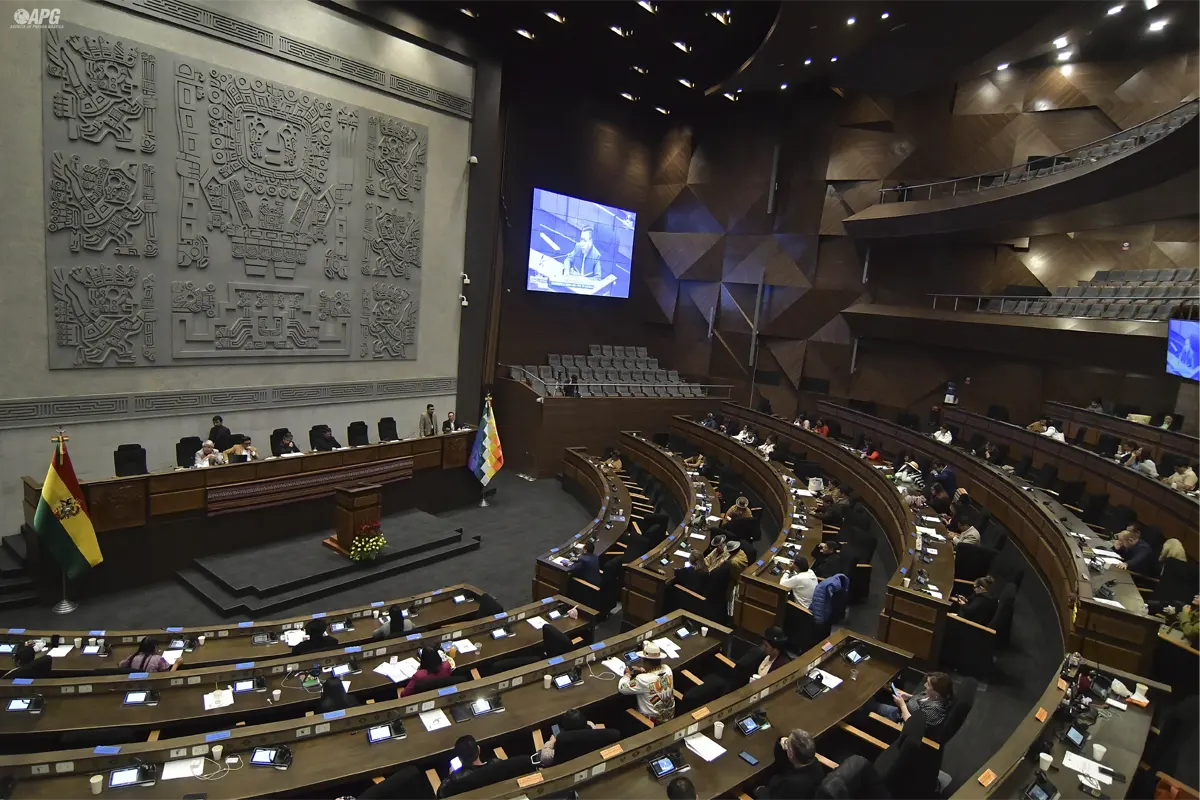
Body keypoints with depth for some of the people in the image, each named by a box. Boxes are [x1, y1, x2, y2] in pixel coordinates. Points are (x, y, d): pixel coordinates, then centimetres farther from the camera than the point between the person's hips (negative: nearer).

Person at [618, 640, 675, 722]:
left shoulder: (643, 679, -32)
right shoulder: (667, 669, -13)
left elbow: (621, 688, -21)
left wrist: (628, 674, -5)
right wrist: (642, 670, 4)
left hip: (653, 720, -6)